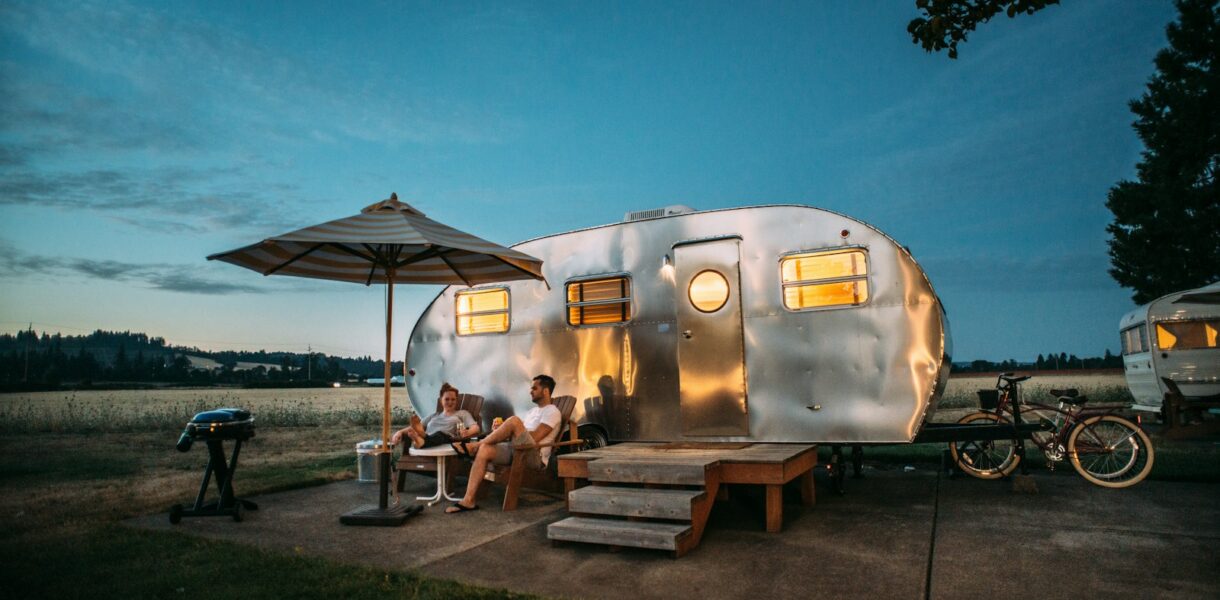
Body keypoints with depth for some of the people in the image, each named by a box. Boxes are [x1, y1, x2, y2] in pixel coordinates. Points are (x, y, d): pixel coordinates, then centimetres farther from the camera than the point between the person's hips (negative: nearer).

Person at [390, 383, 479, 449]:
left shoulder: (463, 413, 28)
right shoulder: (434, 416, 39)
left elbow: (475, 428, 9)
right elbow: (414, 426, 28)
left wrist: (467, 433, -17)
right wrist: (400, 432, 6)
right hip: (427, 439, 3)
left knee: (440, 434, -40)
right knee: (417, 428, -33)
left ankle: (420, 442, -72)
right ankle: (418, 438, -69)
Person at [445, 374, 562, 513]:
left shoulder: (552, 412, -2)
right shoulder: (533, 411, 26)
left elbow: (535, 437, -14)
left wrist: (506, 431, -5)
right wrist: (502, 432, 0)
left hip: (534, 456, -8)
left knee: (514, 420, -30)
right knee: (485, 449, -18)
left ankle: (473, 446, -17)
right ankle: (468, 500, -21)